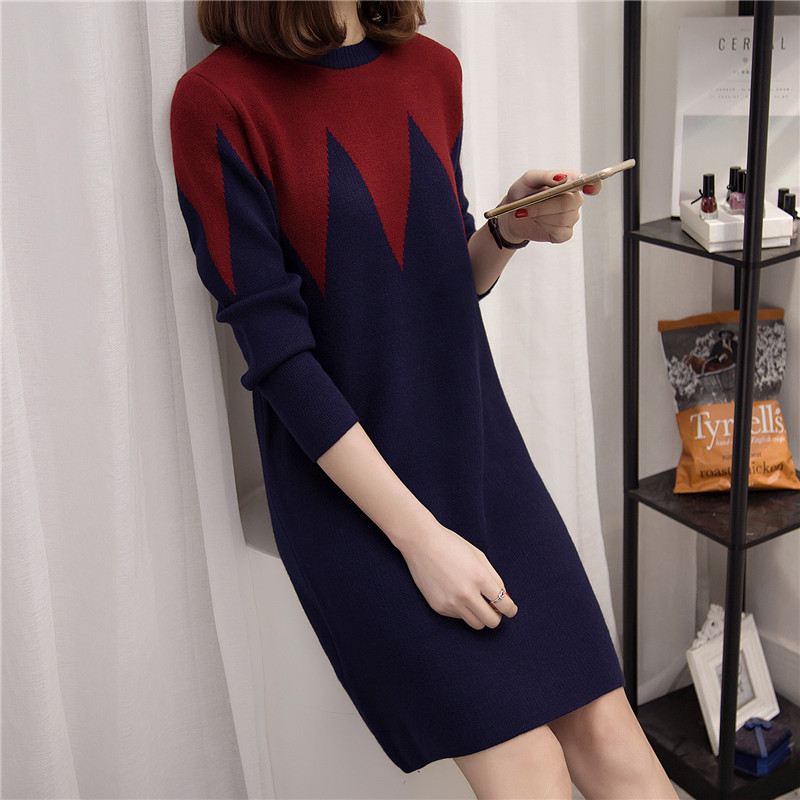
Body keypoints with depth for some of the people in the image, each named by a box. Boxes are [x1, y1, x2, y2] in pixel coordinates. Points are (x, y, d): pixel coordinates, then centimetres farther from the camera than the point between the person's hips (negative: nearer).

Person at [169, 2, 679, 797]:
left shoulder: (433, 69, 7)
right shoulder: (217, 99, -11)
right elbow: (276, 351, -15)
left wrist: (510, 230, -7)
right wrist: (419, 535, -16)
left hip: (481, 451, 5)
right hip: (349, 486, -5)